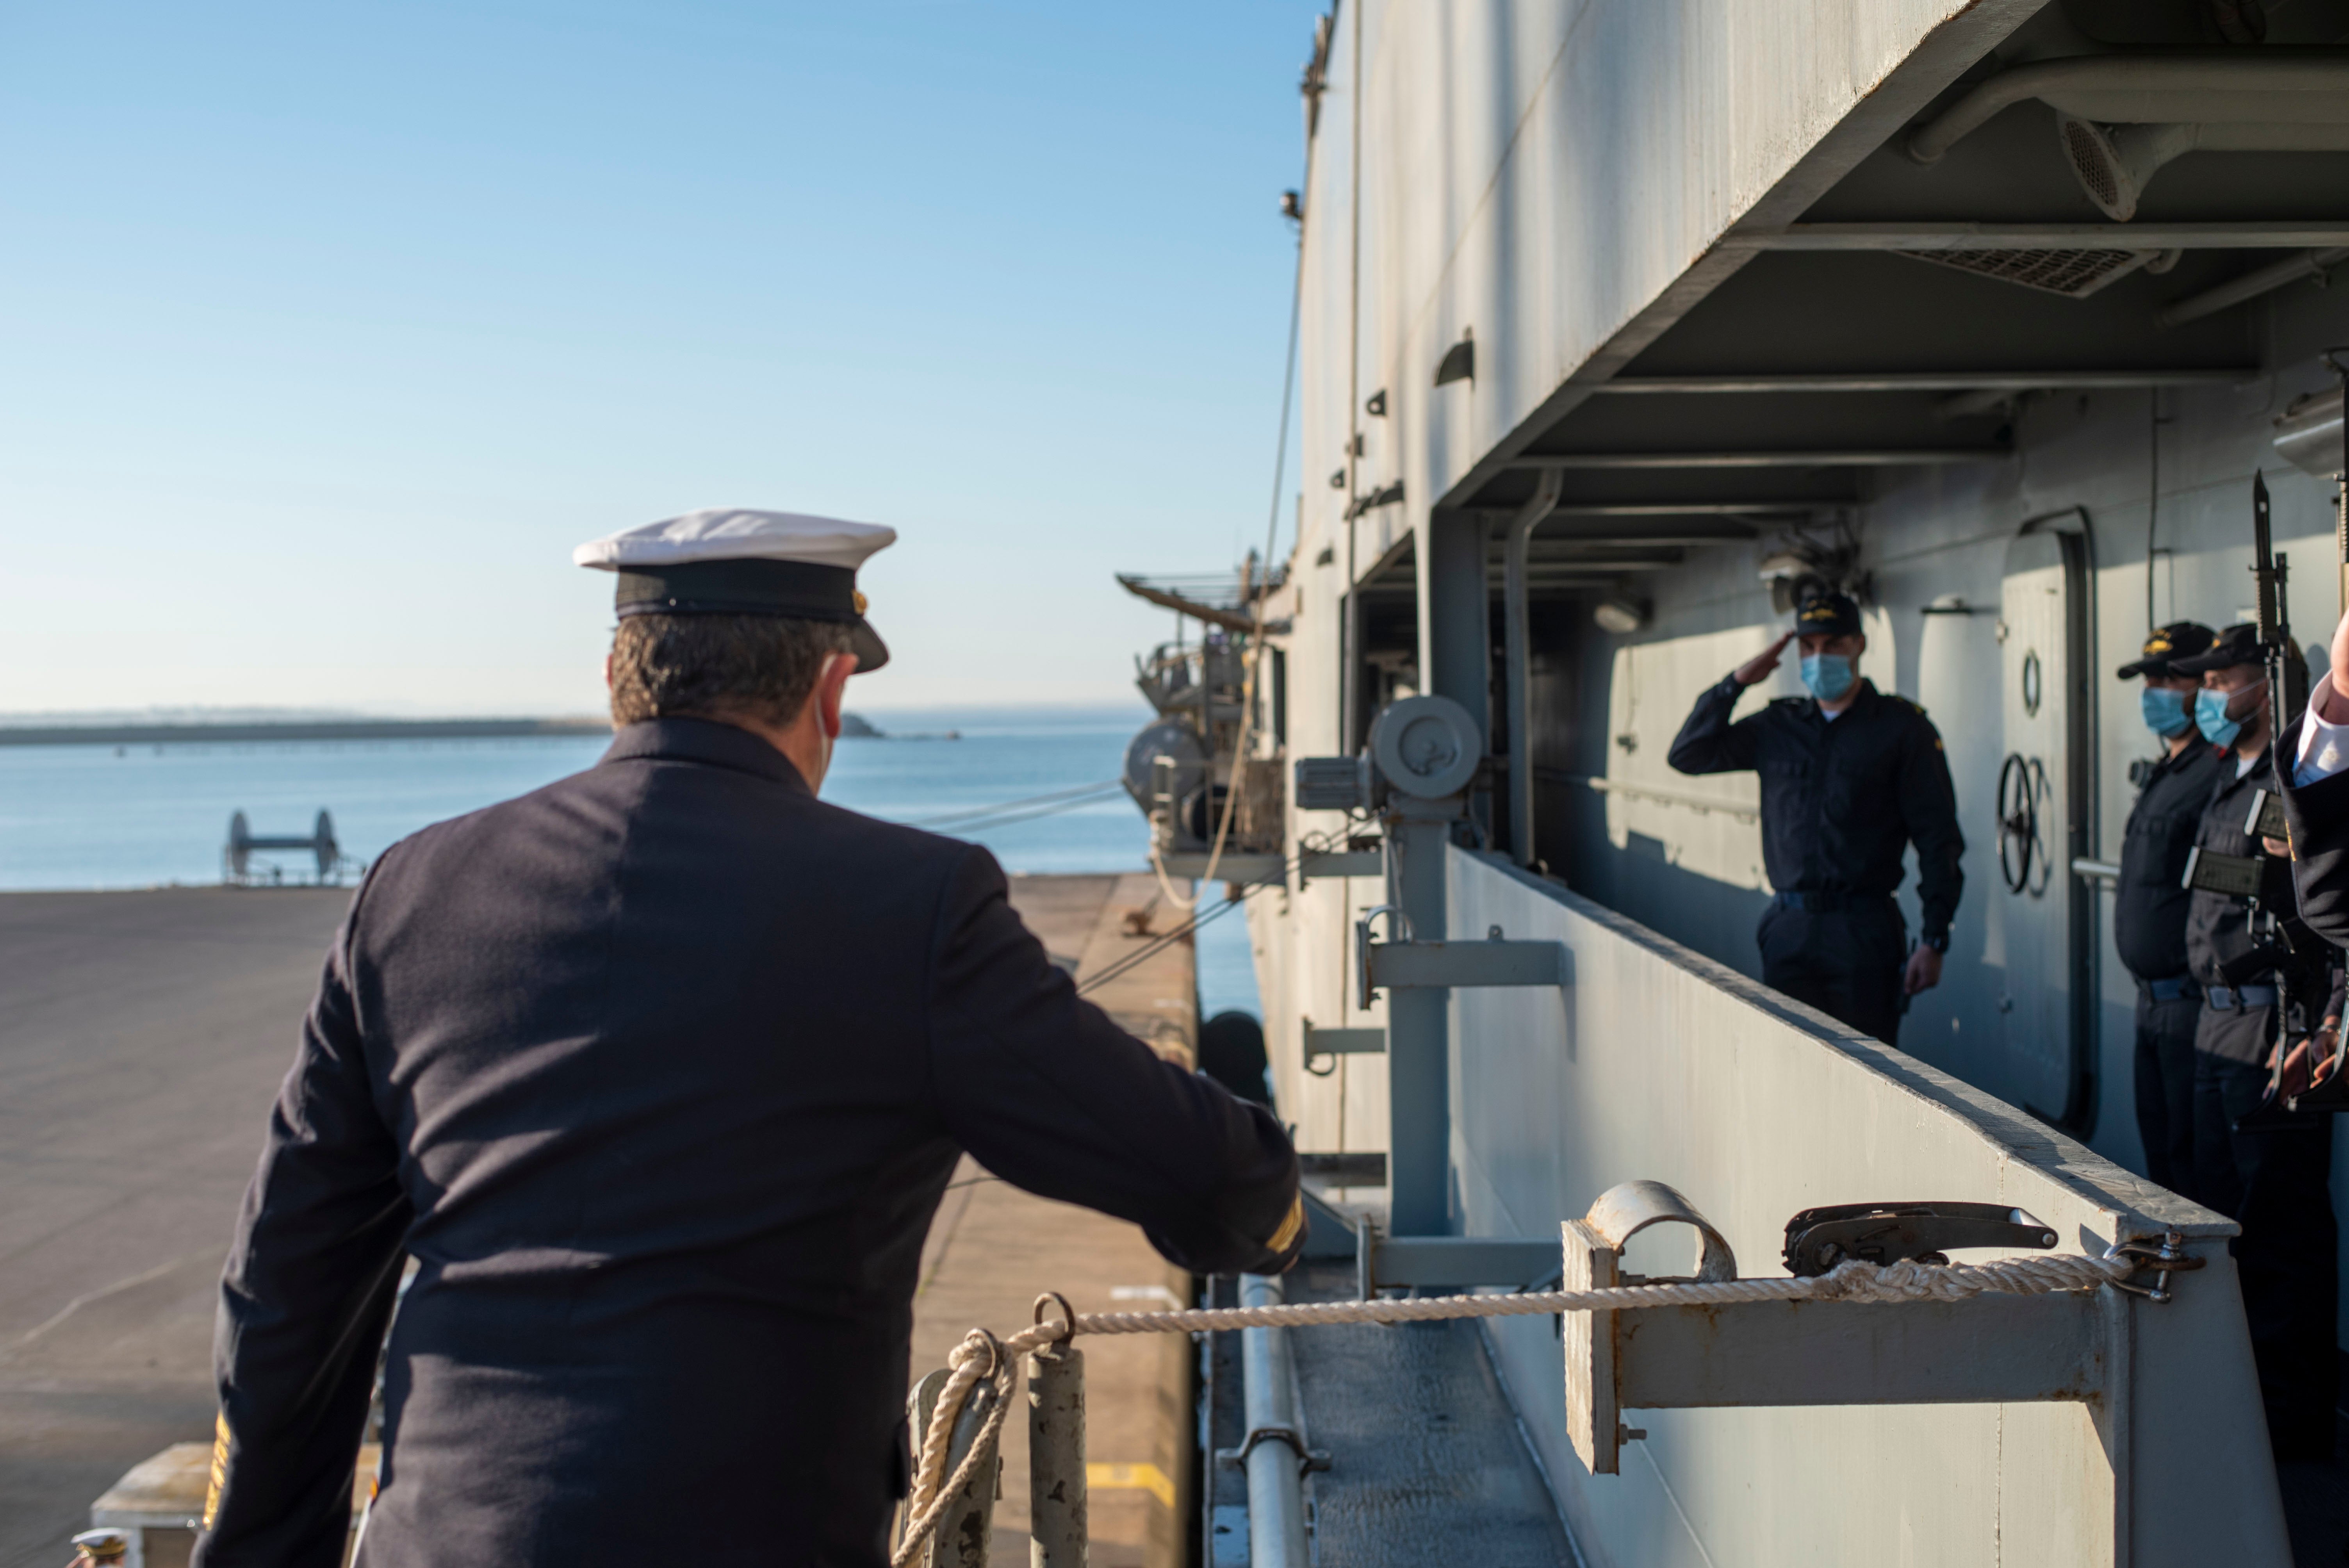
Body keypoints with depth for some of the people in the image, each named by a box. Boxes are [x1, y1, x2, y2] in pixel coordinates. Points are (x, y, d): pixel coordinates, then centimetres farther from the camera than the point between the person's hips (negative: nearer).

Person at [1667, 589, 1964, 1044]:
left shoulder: (1902, 726, 1)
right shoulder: (1777, 726, 13)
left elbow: (1939, 837, -1)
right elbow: (1688, 755, 12)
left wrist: (1933, 940, -8)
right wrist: (1737, 683, 3)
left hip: (1864, 932, -4)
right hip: (1788, 929, 4)